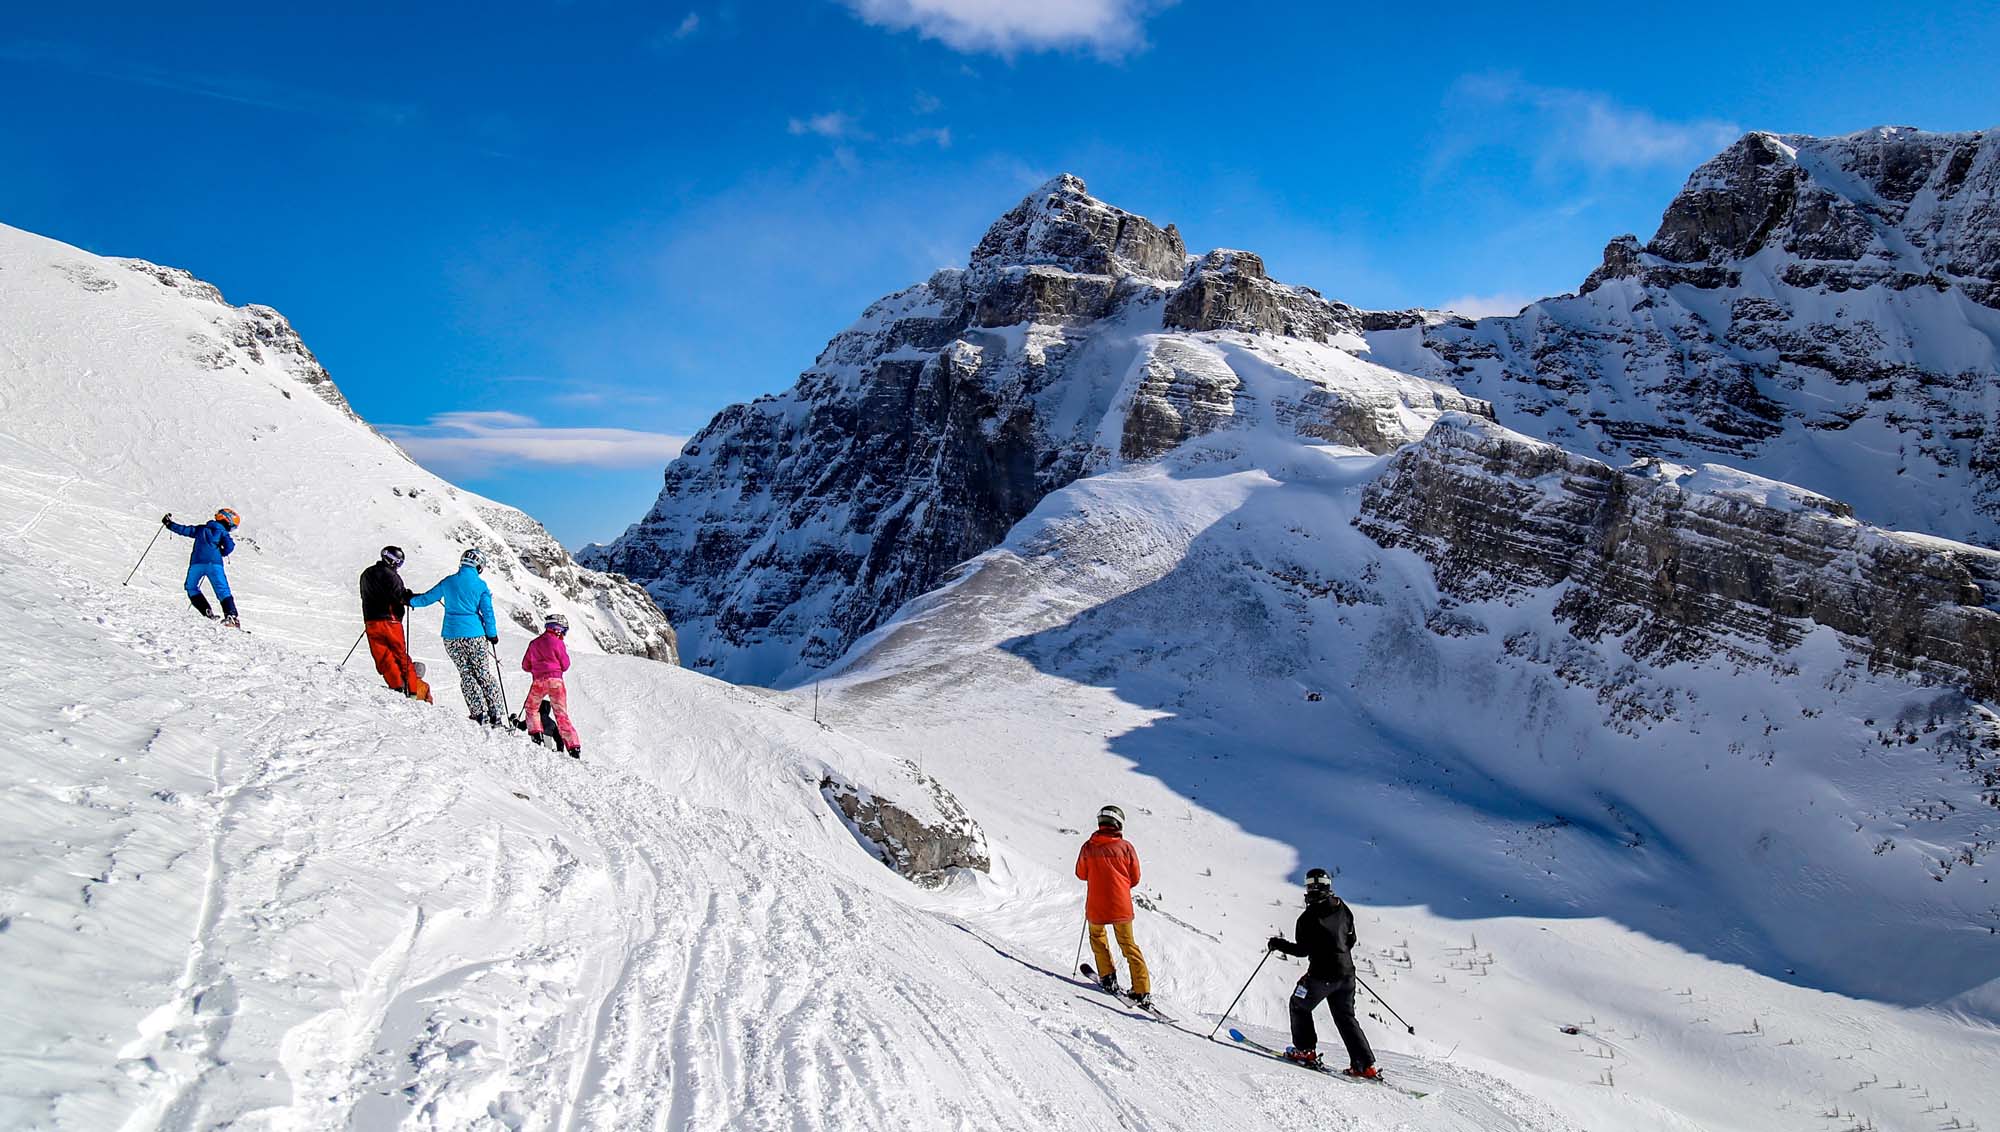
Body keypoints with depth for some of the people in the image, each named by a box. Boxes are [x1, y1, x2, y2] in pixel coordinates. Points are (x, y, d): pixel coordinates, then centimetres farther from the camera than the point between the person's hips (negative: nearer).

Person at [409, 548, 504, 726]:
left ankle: (479, 713, -1)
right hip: (474, 635, -2)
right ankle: (495, 714, 3)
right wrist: (492, 634, 8)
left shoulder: (448, 582, 5)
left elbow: (427, 597, 17)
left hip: (451, 637, 2)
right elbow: (487, 612, -2)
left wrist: (411, 601, 36)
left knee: (466, 674, 8)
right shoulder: (480, 585, -2)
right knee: (484, 674, 5)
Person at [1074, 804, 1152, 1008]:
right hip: (1121, 906, 0)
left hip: (1096, 907, 0)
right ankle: (1142, 991, 6)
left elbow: (1081, 874, 7)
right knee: (1128, 945, 12)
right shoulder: (1126, 847, -6)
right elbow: (1135, 878, 1)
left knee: (1097, 935, 28)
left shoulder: (1089, 847, -5)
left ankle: (1108, 977, 22)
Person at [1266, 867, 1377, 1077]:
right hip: (1346, 973, 6)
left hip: (1321, 974, -6)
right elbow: (1351, 940, 15)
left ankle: (1306, 1050, 18)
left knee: (1299, 1006, 17)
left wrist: (1278, 944, -2)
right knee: (1346, 1018, 14)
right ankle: (1365, 1065, 7)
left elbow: (1303, 950, -14)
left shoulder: (1309, 916, -14)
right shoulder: (1344, 909, 5)